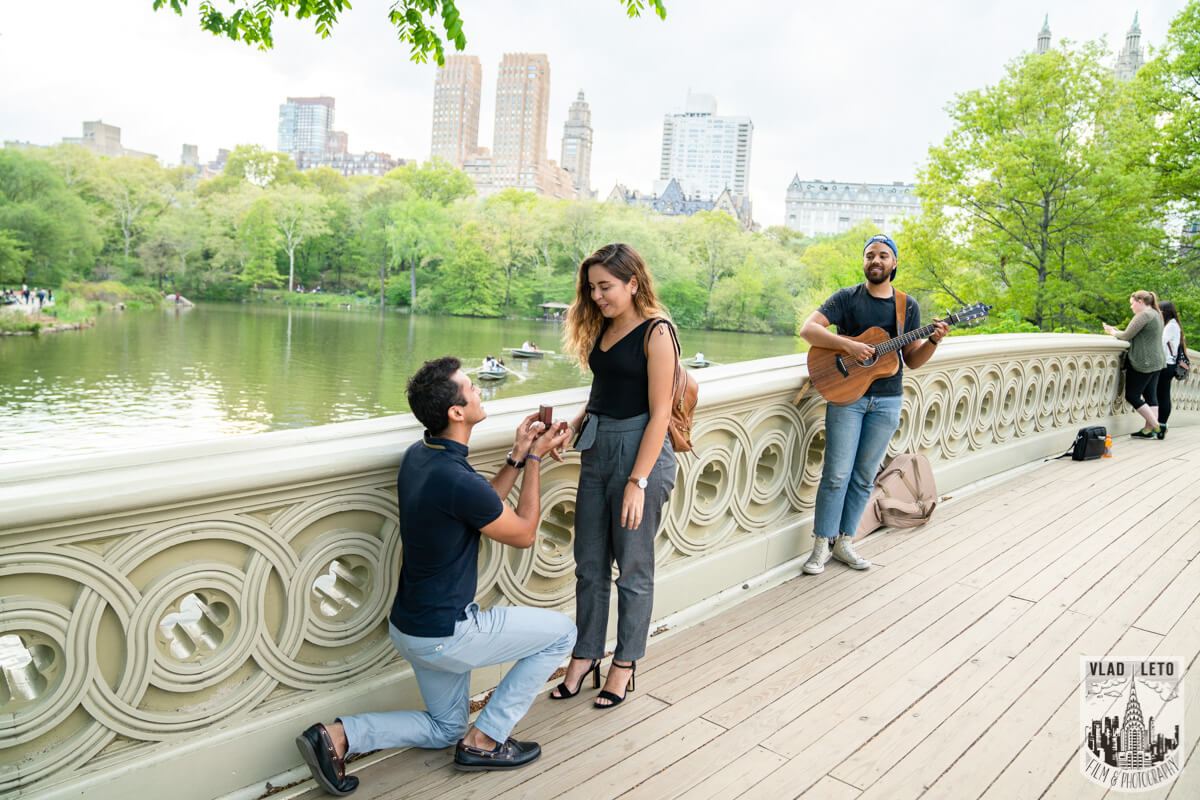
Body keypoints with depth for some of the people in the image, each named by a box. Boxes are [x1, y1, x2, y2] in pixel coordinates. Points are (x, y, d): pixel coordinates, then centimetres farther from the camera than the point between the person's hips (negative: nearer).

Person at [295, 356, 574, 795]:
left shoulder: (417, 456, -1)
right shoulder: (458, 482, -29)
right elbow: (523, 533, -11)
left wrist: (518, 456, 4)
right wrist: (533, 460, -4)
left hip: (411, 626, 9)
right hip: (447, 635, -9)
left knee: (445, 727, 28)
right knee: (561, 632, 7)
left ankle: (339, 735, 10)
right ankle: (485, 740, 12)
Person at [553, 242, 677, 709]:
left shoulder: (655, 332, -11)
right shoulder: (603, 328, 11)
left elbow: (659, 413, -15)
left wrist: (638, 482, -18)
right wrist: (572, 426, -2)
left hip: (639, 450, -7)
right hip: (597, 449, 7)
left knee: (633, 567, 7)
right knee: (589, 563, 13)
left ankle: (625, 663, 23)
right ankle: (586, 654, 28)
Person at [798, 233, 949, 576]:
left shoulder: (908, 307, 9)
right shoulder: (846, 298, 0)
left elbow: (912, 360, 10)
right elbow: (808, 329, -12)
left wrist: (933, 341, -9)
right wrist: (848, 345, -23)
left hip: (887, 401, 3)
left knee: (864, 477, 8)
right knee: (837, 474, -4)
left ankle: (843, 542, 19)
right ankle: (822, 545, 6)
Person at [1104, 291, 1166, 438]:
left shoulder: (1143, 315, -15)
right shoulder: (1156, 315, 17)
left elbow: (1127, 336, -14)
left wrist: (1113, 332, 4)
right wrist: (1118, 331, 14)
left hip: (1143, 363, -10)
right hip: (1156, 361, 10)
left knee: (1132, 396, -3)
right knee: (1151, 396, 8)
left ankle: (1156, 426, -3)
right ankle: (1149, 429, 8)